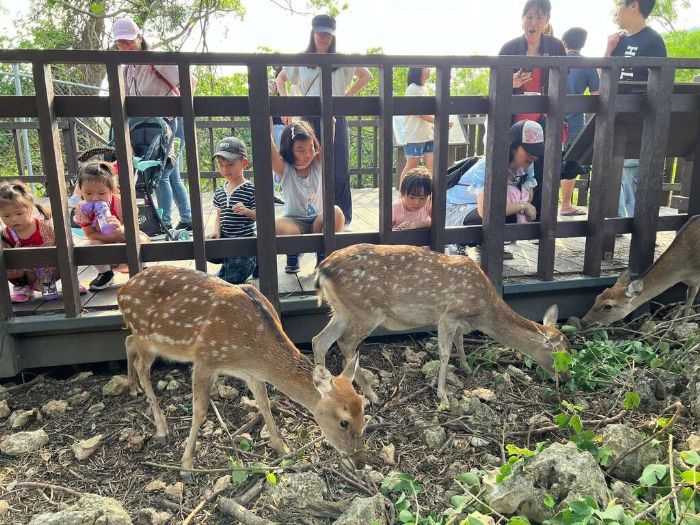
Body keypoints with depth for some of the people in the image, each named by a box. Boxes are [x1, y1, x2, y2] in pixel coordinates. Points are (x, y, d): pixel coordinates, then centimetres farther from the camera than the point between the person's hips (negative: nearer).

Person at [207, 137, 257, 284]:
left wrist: (246, 211, -29)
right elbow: (219, 215, 12)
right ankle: (228, 263, 15)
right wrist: (216, 231, -6)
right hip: (224, 239, 6)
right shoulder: (219, 191, 7)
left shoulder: (251, 189, -12)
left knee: (233, 279, -8)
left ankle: (251, 262, 24)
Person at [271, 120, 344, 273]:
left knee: (336, 213, -32)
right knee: (278, 226, -36)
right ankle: (293, 257, 2)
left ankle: (323, 258, -6)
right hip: (294, 223, -1)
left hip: (319, 221, 2)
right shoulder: (284, 170, -8)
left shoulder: (318, 164, -1)